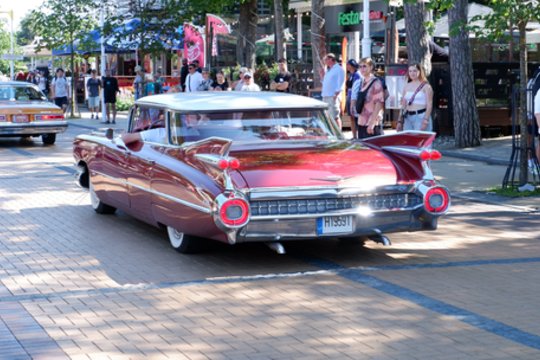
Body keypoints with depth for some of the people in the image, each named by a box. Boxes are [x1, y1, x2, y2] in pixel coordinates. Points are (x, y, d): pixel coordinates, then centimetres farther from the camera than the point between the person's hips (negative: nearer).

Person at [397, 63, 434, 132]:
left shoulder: (426, 86, -1)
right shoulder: (406, 86, 15)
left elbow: (429, 105, -5)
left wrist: (425, 121, -14)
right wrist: (400, 121, 13)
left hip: (421, 116, -5)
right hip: (408, 117, 5)